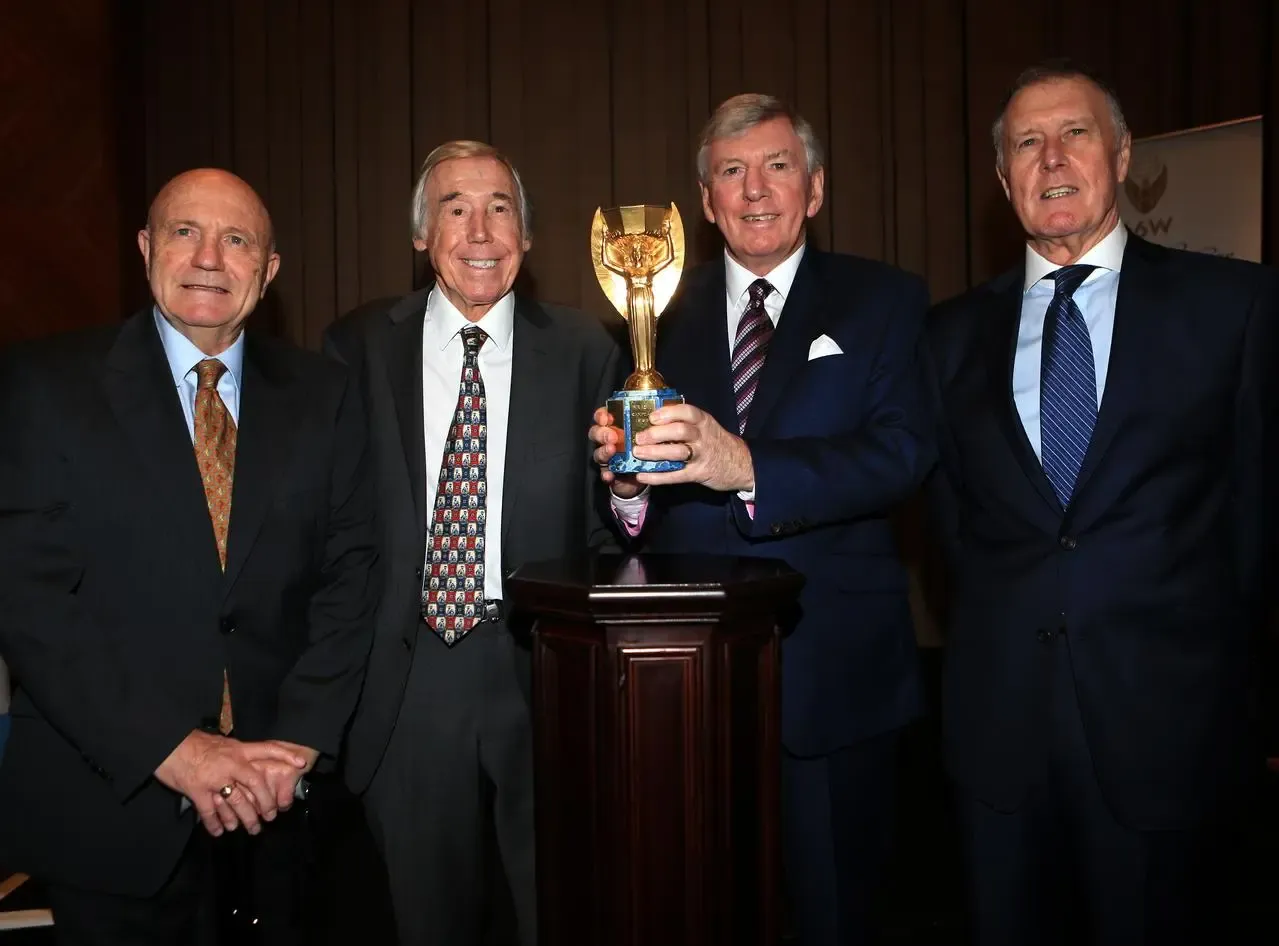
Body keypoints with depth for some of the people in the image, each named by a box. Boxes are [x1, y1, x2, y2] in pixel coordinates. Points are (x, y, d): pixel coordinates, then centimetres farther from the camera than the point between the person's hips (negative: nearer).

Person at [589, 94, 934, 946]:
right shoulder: (663, 313, 7)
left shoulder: (885, 301, 2)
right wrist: (628, 483, -21)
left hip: (833, 673, -2)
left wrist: (748, 466, -29)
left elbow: (905, 452, -15)